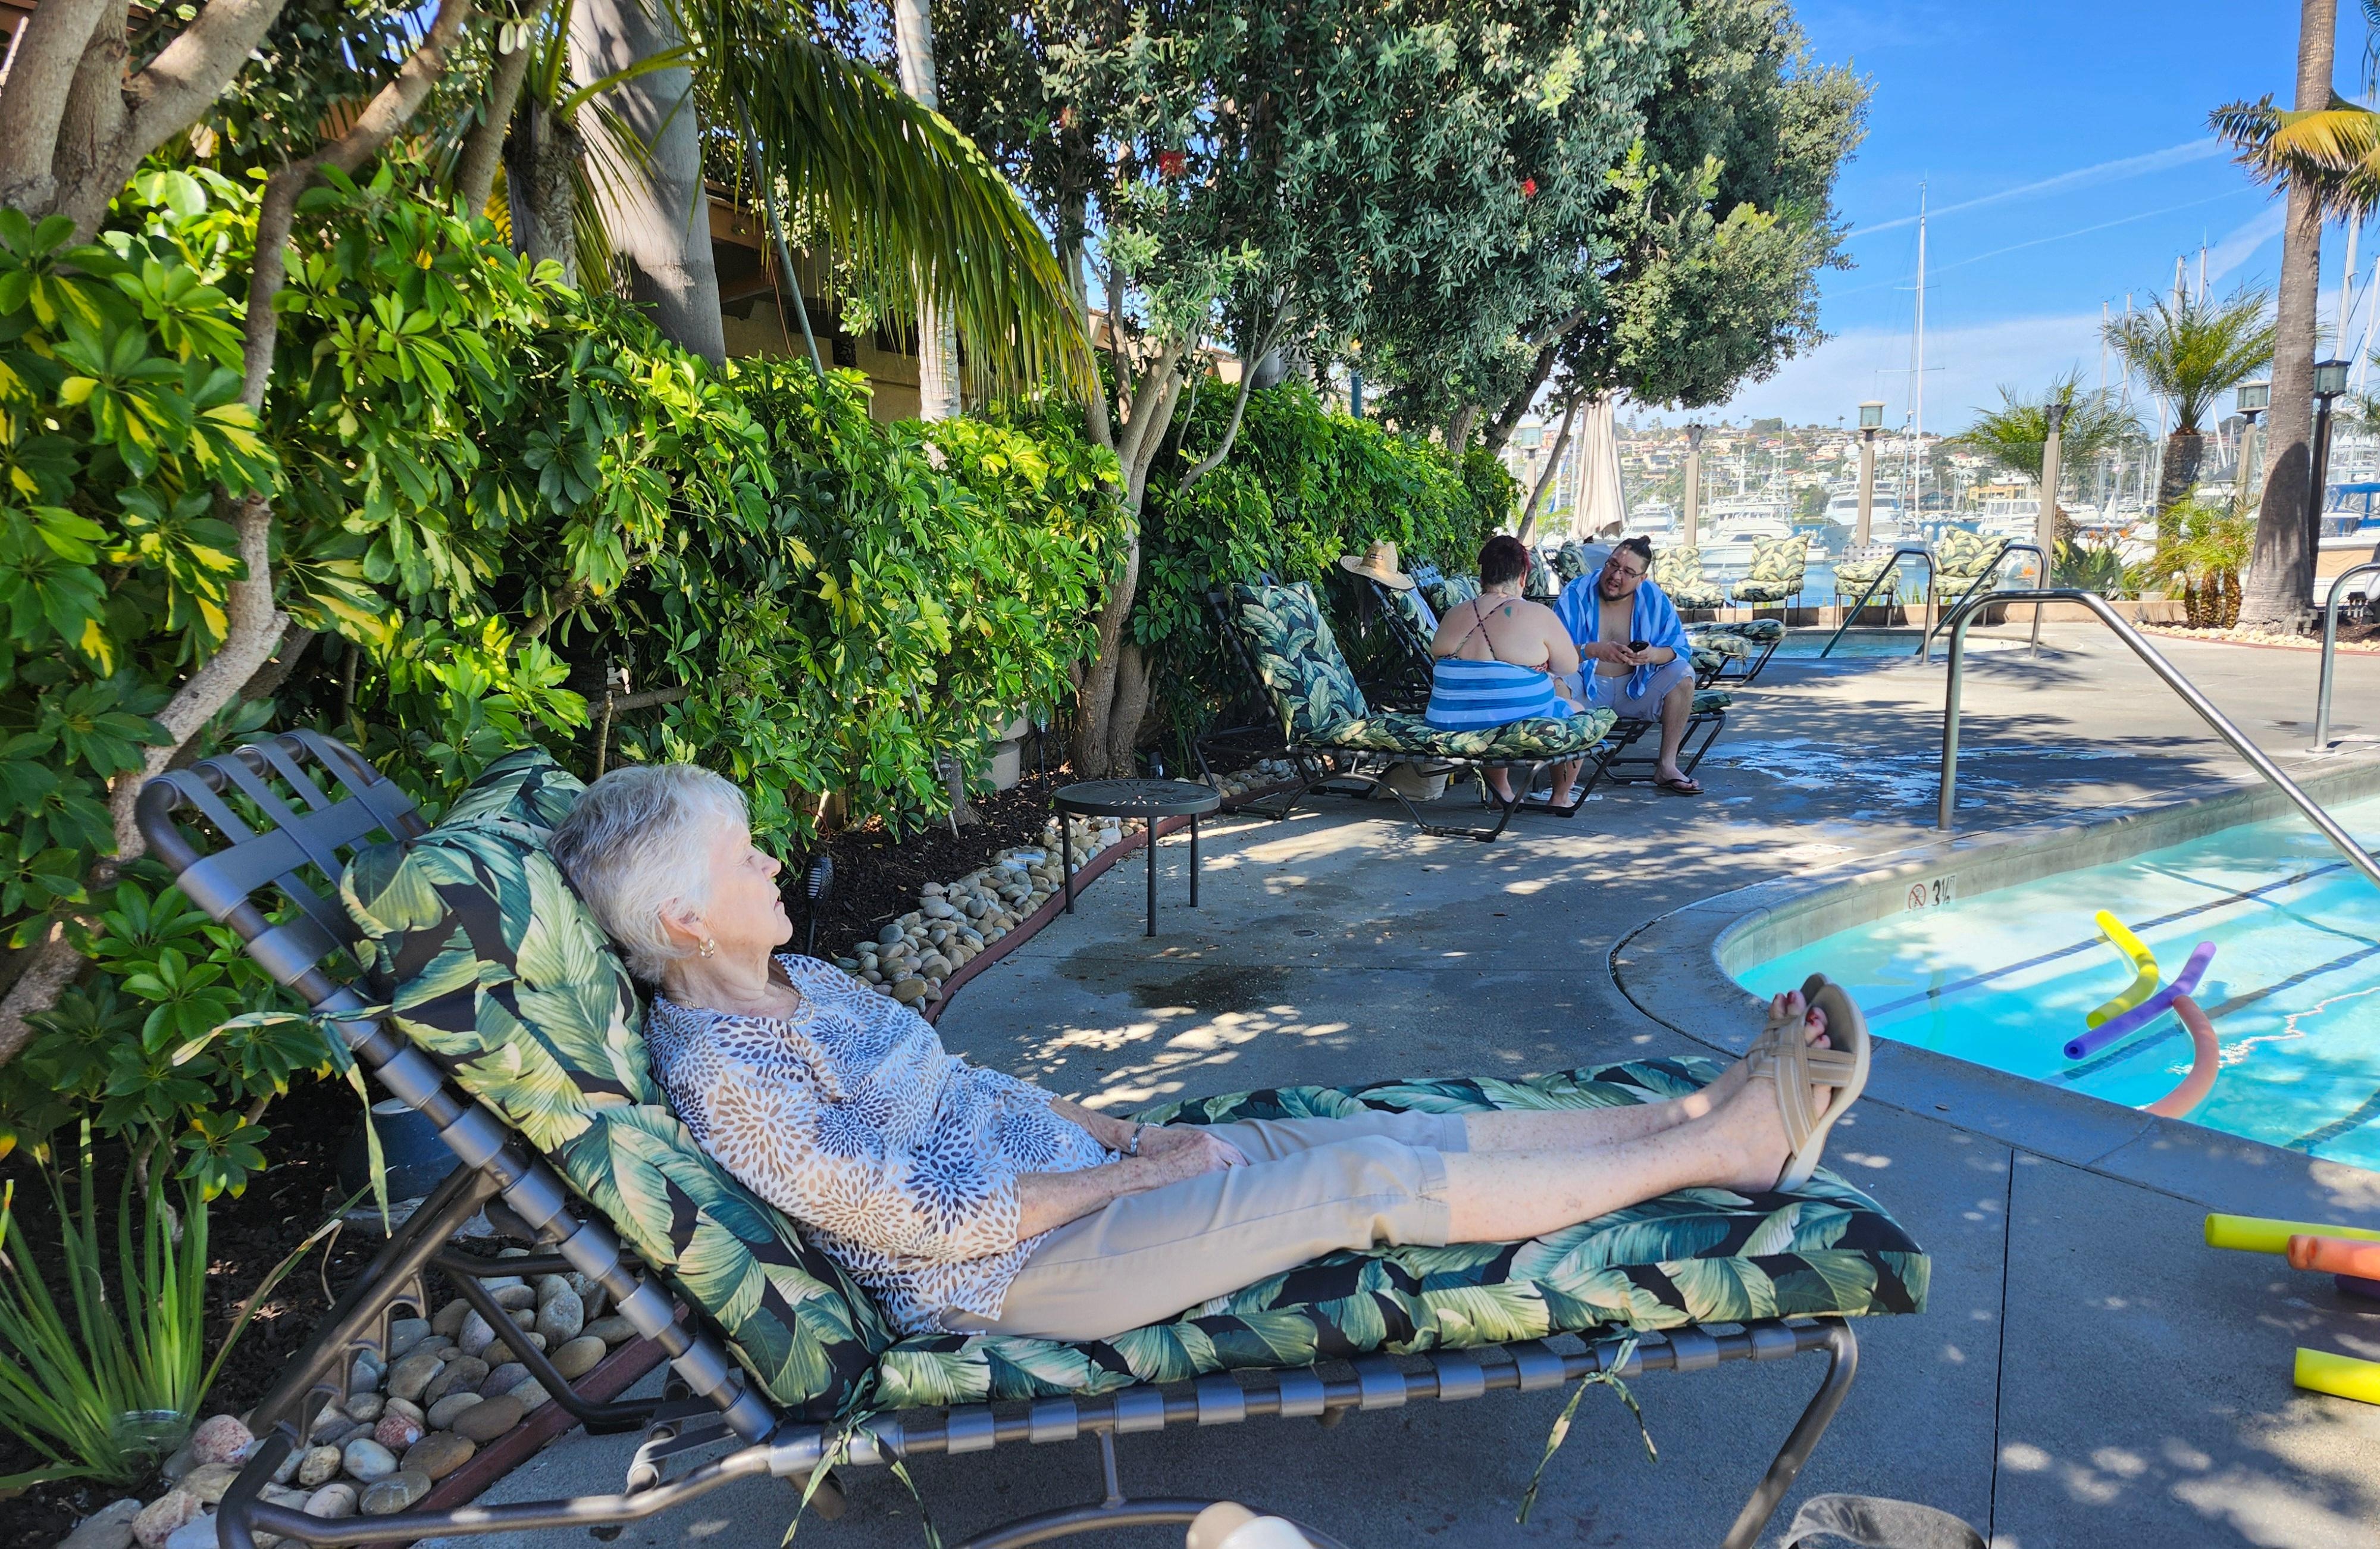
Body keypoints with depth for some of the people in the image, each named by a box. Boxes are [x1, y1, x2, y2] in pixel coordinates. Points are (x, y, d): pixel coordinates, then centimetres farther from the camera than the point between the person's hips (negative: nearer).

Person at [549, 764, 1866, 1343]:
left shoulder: (793, 983, 9)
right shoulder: (719, 1071, -20)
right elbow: (940, 1218, -22)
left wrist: (1131, 1133, 5)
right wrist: (1143, 1170, -14)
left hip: (1054, 1163, 8)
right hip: (1012, 1273, -8)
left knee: (1381, 1132, -2)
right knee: (1376, 1182, -14)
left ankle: (1713, 1118, 3)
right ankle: (1723, 1147, -4)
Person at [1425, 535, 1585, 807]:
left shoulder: (1452, 616, 2)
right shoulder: (1538, 615, -10)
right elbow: (1570, 666, 0)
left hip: (1450, 728, 4)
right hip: (1519, 724, -4)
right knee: (1576, 711, 26)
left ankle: (1501, 788, 39)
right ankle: (1560, 798, 37)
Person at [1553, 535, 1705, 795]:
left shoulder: (1654, 599, -1)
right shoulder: (1575, 594, -10)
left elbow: (1681, 649, -5)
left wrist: (1653, 655, -29)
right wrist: (1593, 651, -36)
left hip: (1636, 690, 3)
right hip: (1585, 691, -3)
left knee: (1683, 673, -19)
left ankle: (1667, 766, -12)